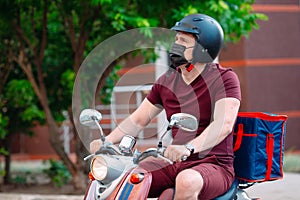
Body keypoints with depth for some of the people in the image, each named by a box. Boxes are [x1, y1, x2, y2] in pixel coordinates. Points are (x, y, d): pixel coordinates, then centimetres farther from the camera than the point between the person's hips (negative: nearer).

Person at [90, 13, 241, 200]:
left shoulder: (224, 78, -7)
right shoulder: (167, 80, 13)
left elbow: (224, 124, -23)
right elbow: (138, 119, 17)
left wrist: (188, 147, -40)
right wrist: (106, 141, -2)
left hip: (215, 165, -6)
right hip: (174, 164, 6)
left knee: (186, 182, -40)